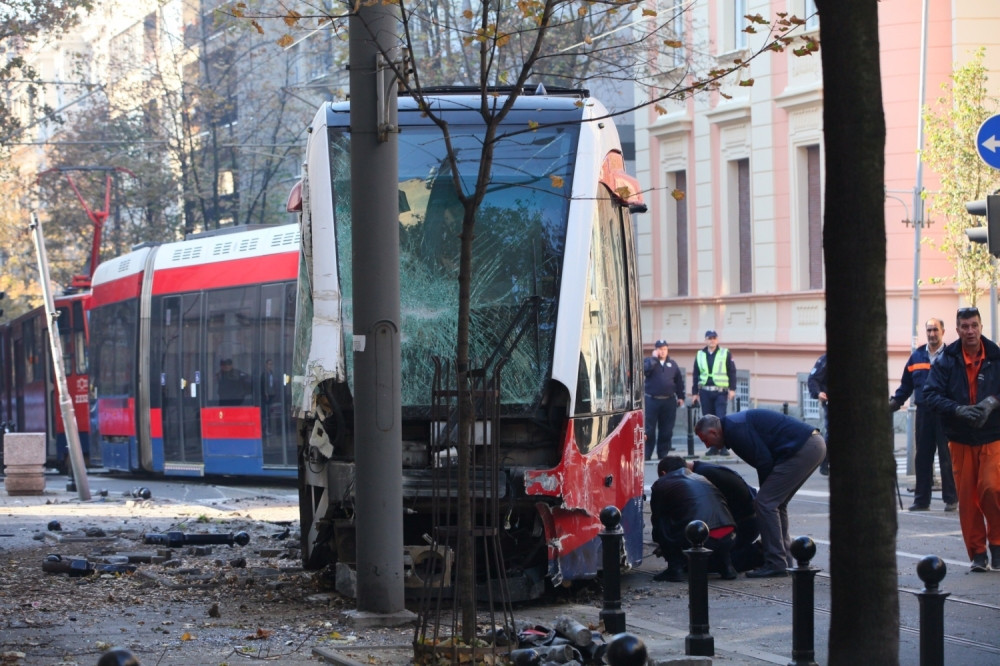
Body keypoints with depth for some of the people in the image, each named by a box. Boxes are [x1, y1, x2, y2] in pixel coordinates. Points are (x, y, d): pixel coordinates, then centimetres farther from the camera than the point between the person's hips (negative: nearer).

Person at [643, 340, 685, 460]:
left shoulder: (672, 364, 13)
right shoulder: (649, 361, 3)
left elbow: (679, 380, 17)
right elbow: (645, 370, -20)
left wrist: (680, 396, 14)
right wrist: (654, 358, -13)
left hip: (669, 401, 3)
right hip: (652, 400, -3)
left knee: (666, 430, 6)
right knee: (649, 429, -5)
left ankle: (663, 453, 14)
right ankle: (646, 454, -2)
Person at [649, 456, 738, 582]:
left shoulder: (661, 484, 16)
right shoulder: (702, 479, 32)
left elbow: (656, 519, 26)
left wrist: (661, 545, 46)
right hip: (728, 539, 6)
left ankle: (675, 568, 8)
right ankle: (725, 565, 22)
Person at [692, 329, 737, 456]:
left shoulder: (725, 354, 3)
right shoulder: (700, 355, 12)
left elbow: (732, 372, 3)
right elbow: (696, 375, 15)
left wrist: (732, 389, -5)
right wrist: (694, 393, 12)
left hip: (721, 392, -3)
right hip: (705, 392, 3)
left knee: (721, 419, -12)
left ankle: (723, 447, -9)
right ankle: (714, 447, 10)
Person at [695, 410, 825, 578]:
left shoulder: (735, 429, -10)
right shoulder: (736, 424, 23)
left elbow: (764, 461, -13)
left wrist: (764, 490, 2)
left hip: (803, 449, -11)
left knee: (766, 503, -7)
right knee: (776, 503, 19)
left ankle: (775, 563, -6)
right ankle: (785, 561, 22)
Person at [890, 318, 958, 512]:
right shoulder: (917, 357, 13)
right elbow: (906, 385, 18)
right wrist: (894, 402, 7)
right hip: (923, 413, 4)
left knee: (947, 457, -2)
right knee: (922, 457, 5)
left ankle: (951, 498, 4)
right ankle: (921, 499, 11)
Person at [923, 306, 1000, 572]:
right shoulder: (946, 360, 0)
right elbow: (930, 394, -5)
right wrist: (959, 410, -19)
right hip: (960, 440, 1)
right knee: (966, 497, 1)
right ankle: (977, 554, 12)